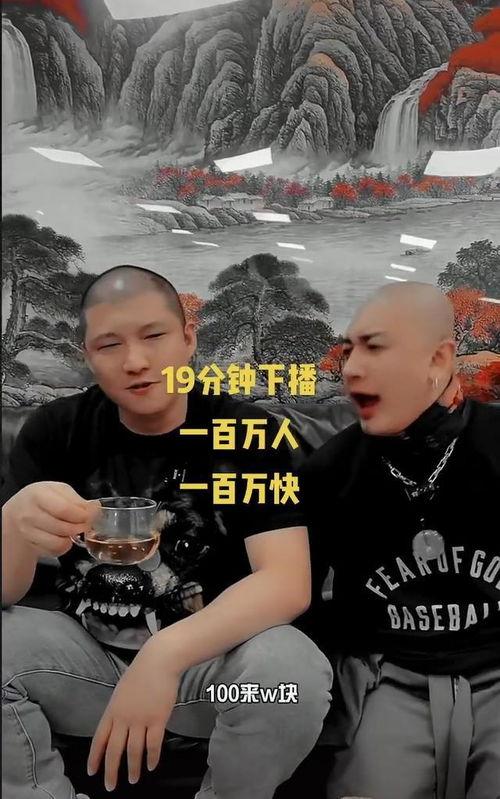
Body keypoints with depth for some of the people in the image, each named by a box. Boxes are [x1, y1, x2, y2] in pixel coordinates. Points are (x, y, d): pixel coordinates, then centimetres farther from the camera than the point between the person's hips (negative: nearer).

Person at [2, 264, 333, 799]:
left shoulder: (250, 433, -12)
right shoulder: (55, 431, -5)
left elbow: (288, 582, -21)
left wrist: (167, 653, -36)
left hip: (209, 662, -1)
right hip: (90, 658, 2)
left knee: (290, 670, -31)